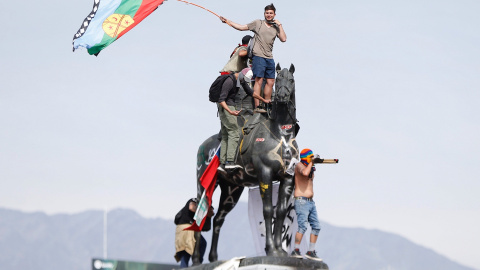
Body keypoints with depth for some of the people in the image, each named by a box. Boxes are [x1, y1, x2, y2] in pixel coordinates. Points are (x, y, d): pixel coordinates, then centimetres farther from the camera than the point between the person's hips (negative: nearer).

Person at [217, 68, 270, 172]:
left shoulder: (241, 79, 7)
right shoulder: (229, 82, -22)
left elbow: (250, 92, 24)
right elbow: (221, 100, -27)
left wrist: (263, 100, 31)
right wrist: (230, 112, -39)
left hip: (229, 107, 10)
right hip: (225, 107, -10)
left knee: (225, 137, 4)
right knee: (234, 134, -16)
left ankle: (222, 163, -1)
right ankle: (230, 162, -25)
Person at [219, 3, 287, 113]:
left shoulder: (276, 28, 14)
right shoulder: (258, 23, 6)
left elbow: (283, 39, 3)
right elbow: (242, 27, 8)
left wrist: (280, 25, 1)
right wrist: (228, 22, 3)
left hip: (269, 58, 5)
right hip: (258, 56, -5)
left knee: (270, 82, 5)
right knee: (259, 80, -13)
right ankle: (257, 106, -16)